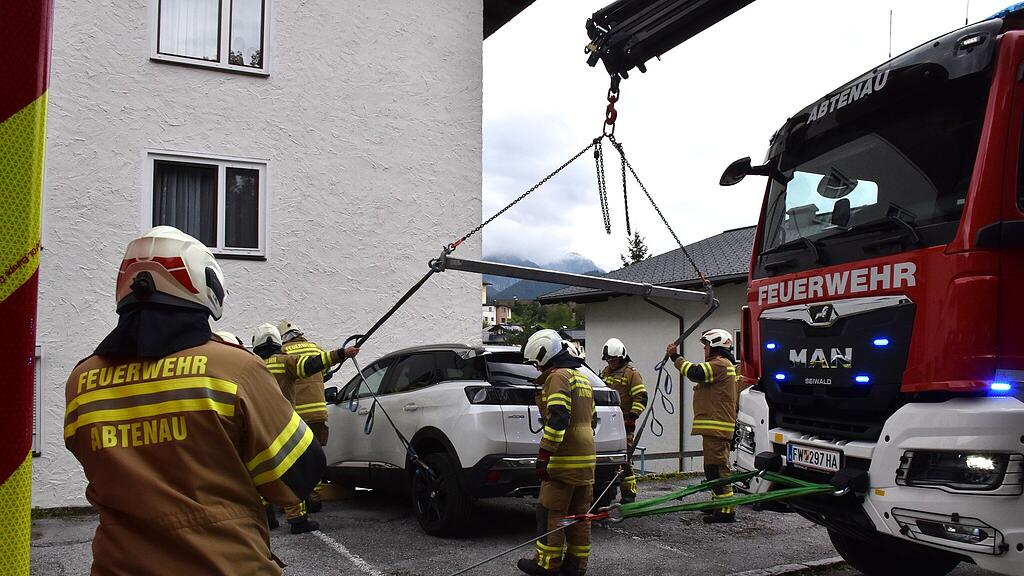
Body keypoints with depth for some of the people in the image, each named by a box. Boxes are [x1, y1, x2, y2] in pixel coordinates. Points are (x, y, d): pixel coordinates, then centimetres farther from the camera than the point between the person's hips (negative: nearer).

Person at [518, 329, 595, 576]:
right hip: (586, 456, 9)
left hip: (564, 457, -9)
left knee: (550, 511, -1)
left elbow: (557, 418, -23)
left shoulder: (558, 376, -11)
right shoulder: (581, 377, 20)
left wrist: (544, 454, -23)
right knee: (580, 513, 11)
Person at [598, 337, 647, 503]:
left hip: (624, 422, -7)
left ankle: (628, 494, -5)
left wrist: (632, 417, -14)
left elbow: (641, 397, -9)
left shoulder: (631, 373, -5)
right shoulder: (605, 372, 18)